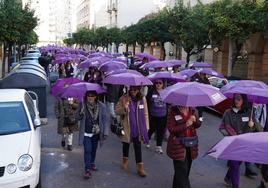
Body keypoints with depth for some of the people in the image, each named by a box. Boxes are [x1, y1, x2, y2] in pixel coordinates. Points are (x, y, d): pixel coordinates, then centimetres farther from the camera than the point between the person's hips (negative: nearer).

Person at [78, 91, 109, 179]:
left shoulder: (101, 106, -10)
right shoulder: (83, 106, -11)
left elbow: (105, 119, -5)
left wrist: (105, 132, -7)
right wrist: (80, 113, -29)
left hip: (96, 133, 2)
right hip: (86, 133, -2)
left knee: (94, 149, 19)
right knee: (87, 150, -8)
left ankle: (92, 163, 43)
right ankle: (87, 169, 1)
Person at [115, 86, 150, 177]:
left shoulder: (142, 99, -2)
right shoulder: (124, 98, -7)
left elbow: (145, 114, 4)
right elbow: (117, 111, -4)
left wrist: (146, 127, 3)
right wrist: (124, 109, -24)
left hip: (138, 127, 0)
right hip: (127, 127, 0)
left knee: (137, 145, -1)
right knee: (126, 143, 18)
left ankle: (140, 166, 7)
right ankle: (125, 159, 42)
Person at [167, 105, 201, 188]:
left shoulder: (191, 110, 4)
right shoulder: (173, 112, -11)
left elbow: (198, 125, 11)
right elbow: (171, 129, -16)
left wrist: (195, 120, -12)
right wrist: (186, 125, -24)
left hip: (190, 145, 6)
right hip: (178, 146, -6)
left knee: (186, 169, 18)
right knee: (182, 172, -6)